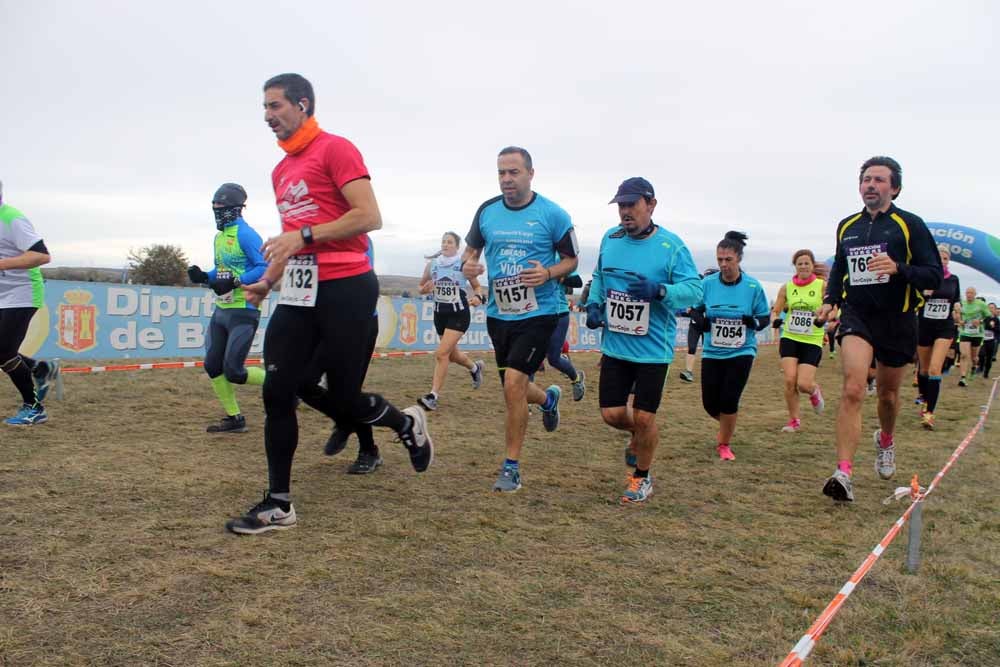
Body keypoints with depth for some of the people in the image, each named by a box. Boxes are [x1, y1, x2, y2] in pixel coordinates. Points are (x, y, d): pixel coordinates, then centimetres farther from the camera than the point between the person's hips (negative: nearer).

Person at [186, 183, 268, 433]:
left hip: (243, 312, -9)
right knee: (213, 366, 7)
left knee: (233, 372, -9)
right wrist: (204, 277, 4)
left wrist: (234, 282, -27)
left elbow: (264, 268, -21)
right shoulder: (219, 236, 15)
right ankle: (234, 419, 18)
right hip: (221, 310, 9)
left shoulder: (245, 234, -13)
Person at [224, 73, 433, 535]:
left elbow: (369, 217, -17)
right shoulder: (281, 171, 19)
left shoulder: (335, 149, -7)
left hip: (346, 290, -8)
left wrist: (304, 236, -20)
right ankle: (278, 504, 12)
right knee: (277, 393, 2)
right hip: (300, 293, 8)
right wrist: (267, 282, 15)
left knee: (342, 401, -2)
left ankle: (407, 423, 29)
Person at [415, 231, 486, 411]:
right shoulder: (432, 264, 3)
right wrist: (426, 289, -11)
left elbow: (476, 286, 5)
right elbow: (421, 287, 12)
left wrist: (478, 297, -17)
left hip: (459, 313, -5)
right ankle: (475, 367, 50)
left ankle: (433, 396, -13)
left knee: (441, 353, -17)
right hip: (440, 313, 5)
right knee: (452, 354, 19)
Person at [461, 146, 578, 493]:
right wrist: (468, 264, -7)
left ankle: (511, 467, -1)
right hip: (498, 314, 5)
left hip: (538, 313, -5)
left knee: (513, 383, -16)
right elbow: (471, 247, 16)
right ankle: (548, 398, 51)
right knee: (514, 390, 15)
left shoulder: (552, 214, -7)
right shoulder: (487, 211, 3)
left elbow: (571, 259, 1)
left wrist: (548, 273, -19)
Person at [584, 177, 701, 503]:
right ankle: (641, 435, 41)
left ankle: (642, 477, 29)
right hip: (614, 346, 4)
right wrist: (594, 304, 1)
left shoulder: (671, 245, -12)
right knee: (611, 414, 4)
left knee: (643, 418, 2)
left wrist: (659, 290, -32)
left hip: (653, 350, -4)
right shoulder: (610, 239, 3)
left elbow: (694, 289, -15)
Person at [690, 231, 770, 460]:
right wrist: (701, 320, -14)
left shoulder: (753, 286, -8)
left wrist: (754, 323, -22)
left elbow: (765, 317, 0)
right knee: (710, 404, 4)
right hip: (712, 352, 2)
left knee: (729, 400, -9)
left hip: (741, 352, -2)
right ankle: (728, 426, 40)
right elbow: (695, 309, 8)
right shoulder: (707, 283, -6)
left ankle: (724, 444, 16)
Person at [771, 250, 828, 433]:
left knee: (803, 385, -10)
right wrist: (775, 320, -13)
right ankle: (794, 420, 11)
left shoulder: (822, 285, -2)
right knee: (790, 380, -10)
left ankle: (815, 390, 30)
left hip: (812, 342, -2)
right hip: (789, 338, 2)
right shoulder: (786, 287, 4)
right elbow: (775, 310, 10)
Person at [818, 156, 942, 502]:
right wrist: (830, 300, 6)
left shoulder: (910, 224, -4)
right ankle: (844, 474, -22)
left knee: (888, 394, 15)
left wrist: (898, 268, -27)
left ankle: (885, 440, 48)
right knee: (852, 390, -18)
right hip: (856, 317, 1)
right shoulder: (846, 226, 8)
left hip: (897, 321, -1)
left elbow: (934, 277, -9)